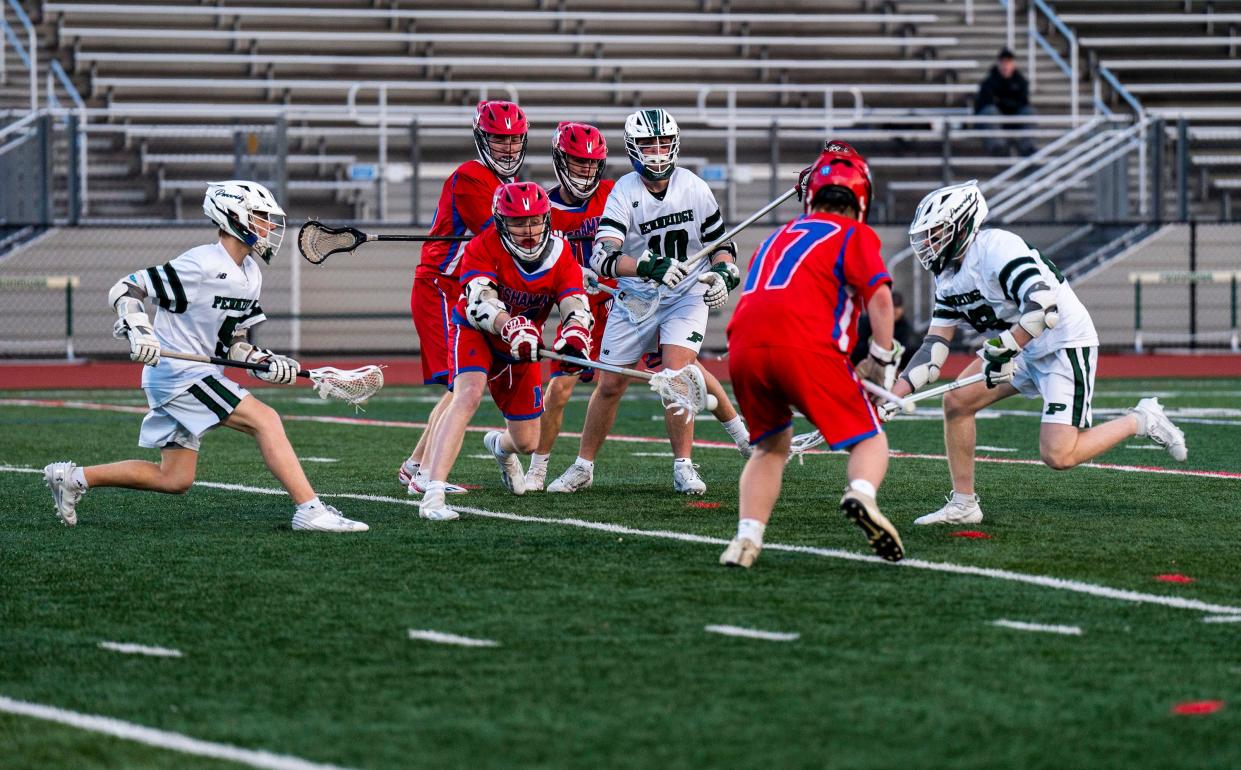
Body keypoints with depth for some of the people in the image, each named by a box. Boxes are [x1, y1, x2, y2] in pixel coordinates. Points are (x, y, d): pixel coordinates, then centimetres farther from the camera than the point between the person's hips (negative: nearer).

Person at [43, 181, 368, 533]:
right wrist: (139, 332, -30)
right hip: (177, 370, -10)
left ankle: (75, 477, 17)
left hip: (197, 376, 10)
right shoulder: (202, 264, -16)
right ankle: (310, 510, -21)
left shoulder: (250, 276, 11)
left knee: (176, 480, 9)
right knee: (266, 419, -17)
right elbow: (125, 290, -15)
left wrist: (266, 363, -3)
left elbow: (235, 343, 16)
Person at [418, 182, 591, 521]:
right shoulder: (483, 247, -25)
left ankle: (499, 444, 51)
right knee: (468, 396, -34)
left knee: (527, 443, 8)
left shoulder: (560, 254, -15)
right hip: (476, 332, -4)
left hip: (521, 350, 4)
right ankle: (433, 495, -41)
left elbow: (577, 305, -24)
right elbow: (480, 303, -39)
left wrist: (574, 335, -49)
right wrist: (511, 327, -60)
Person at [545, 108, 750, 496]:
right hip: (634, 299, 0)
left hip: (686, 296, 0)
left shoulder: (694, 188, -9)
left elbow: (721, 243, 6)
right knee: (610, 384, 5)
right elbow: (602, 257, -29)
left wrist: (722, 273, -15)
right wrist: (649, 267, -43)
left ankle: (683, 467, -9)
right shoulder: (624, 193, -15)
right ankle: (583, 467, 21)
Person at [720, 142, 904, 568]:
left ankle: (746, 538, 4)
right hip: (805, 346, -5)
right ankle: (862, 494, -25)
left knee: (771, 447, 24)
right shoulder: (854, 235, 15)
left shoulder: (778, 236, 32)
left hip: (744, 346, 5)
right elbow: (879, 294, -2)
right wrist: (882, 360, 5)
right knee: (869, 439, 8)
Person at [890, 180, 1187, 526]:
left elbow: (1043, 306, -34)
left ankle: (1140, 422, 3)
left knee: (1058, 455, -18)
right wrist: (894, 392, -5)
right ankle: (963, 504, 7)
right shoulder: (949, 278, 7)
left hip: (1065, 344, -9)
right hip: (1023, 351, 9)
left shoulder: (996, 248, -22)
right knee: (956, 402, -3)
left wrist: (1002, 351, -33)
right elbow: (934, 347, 7)